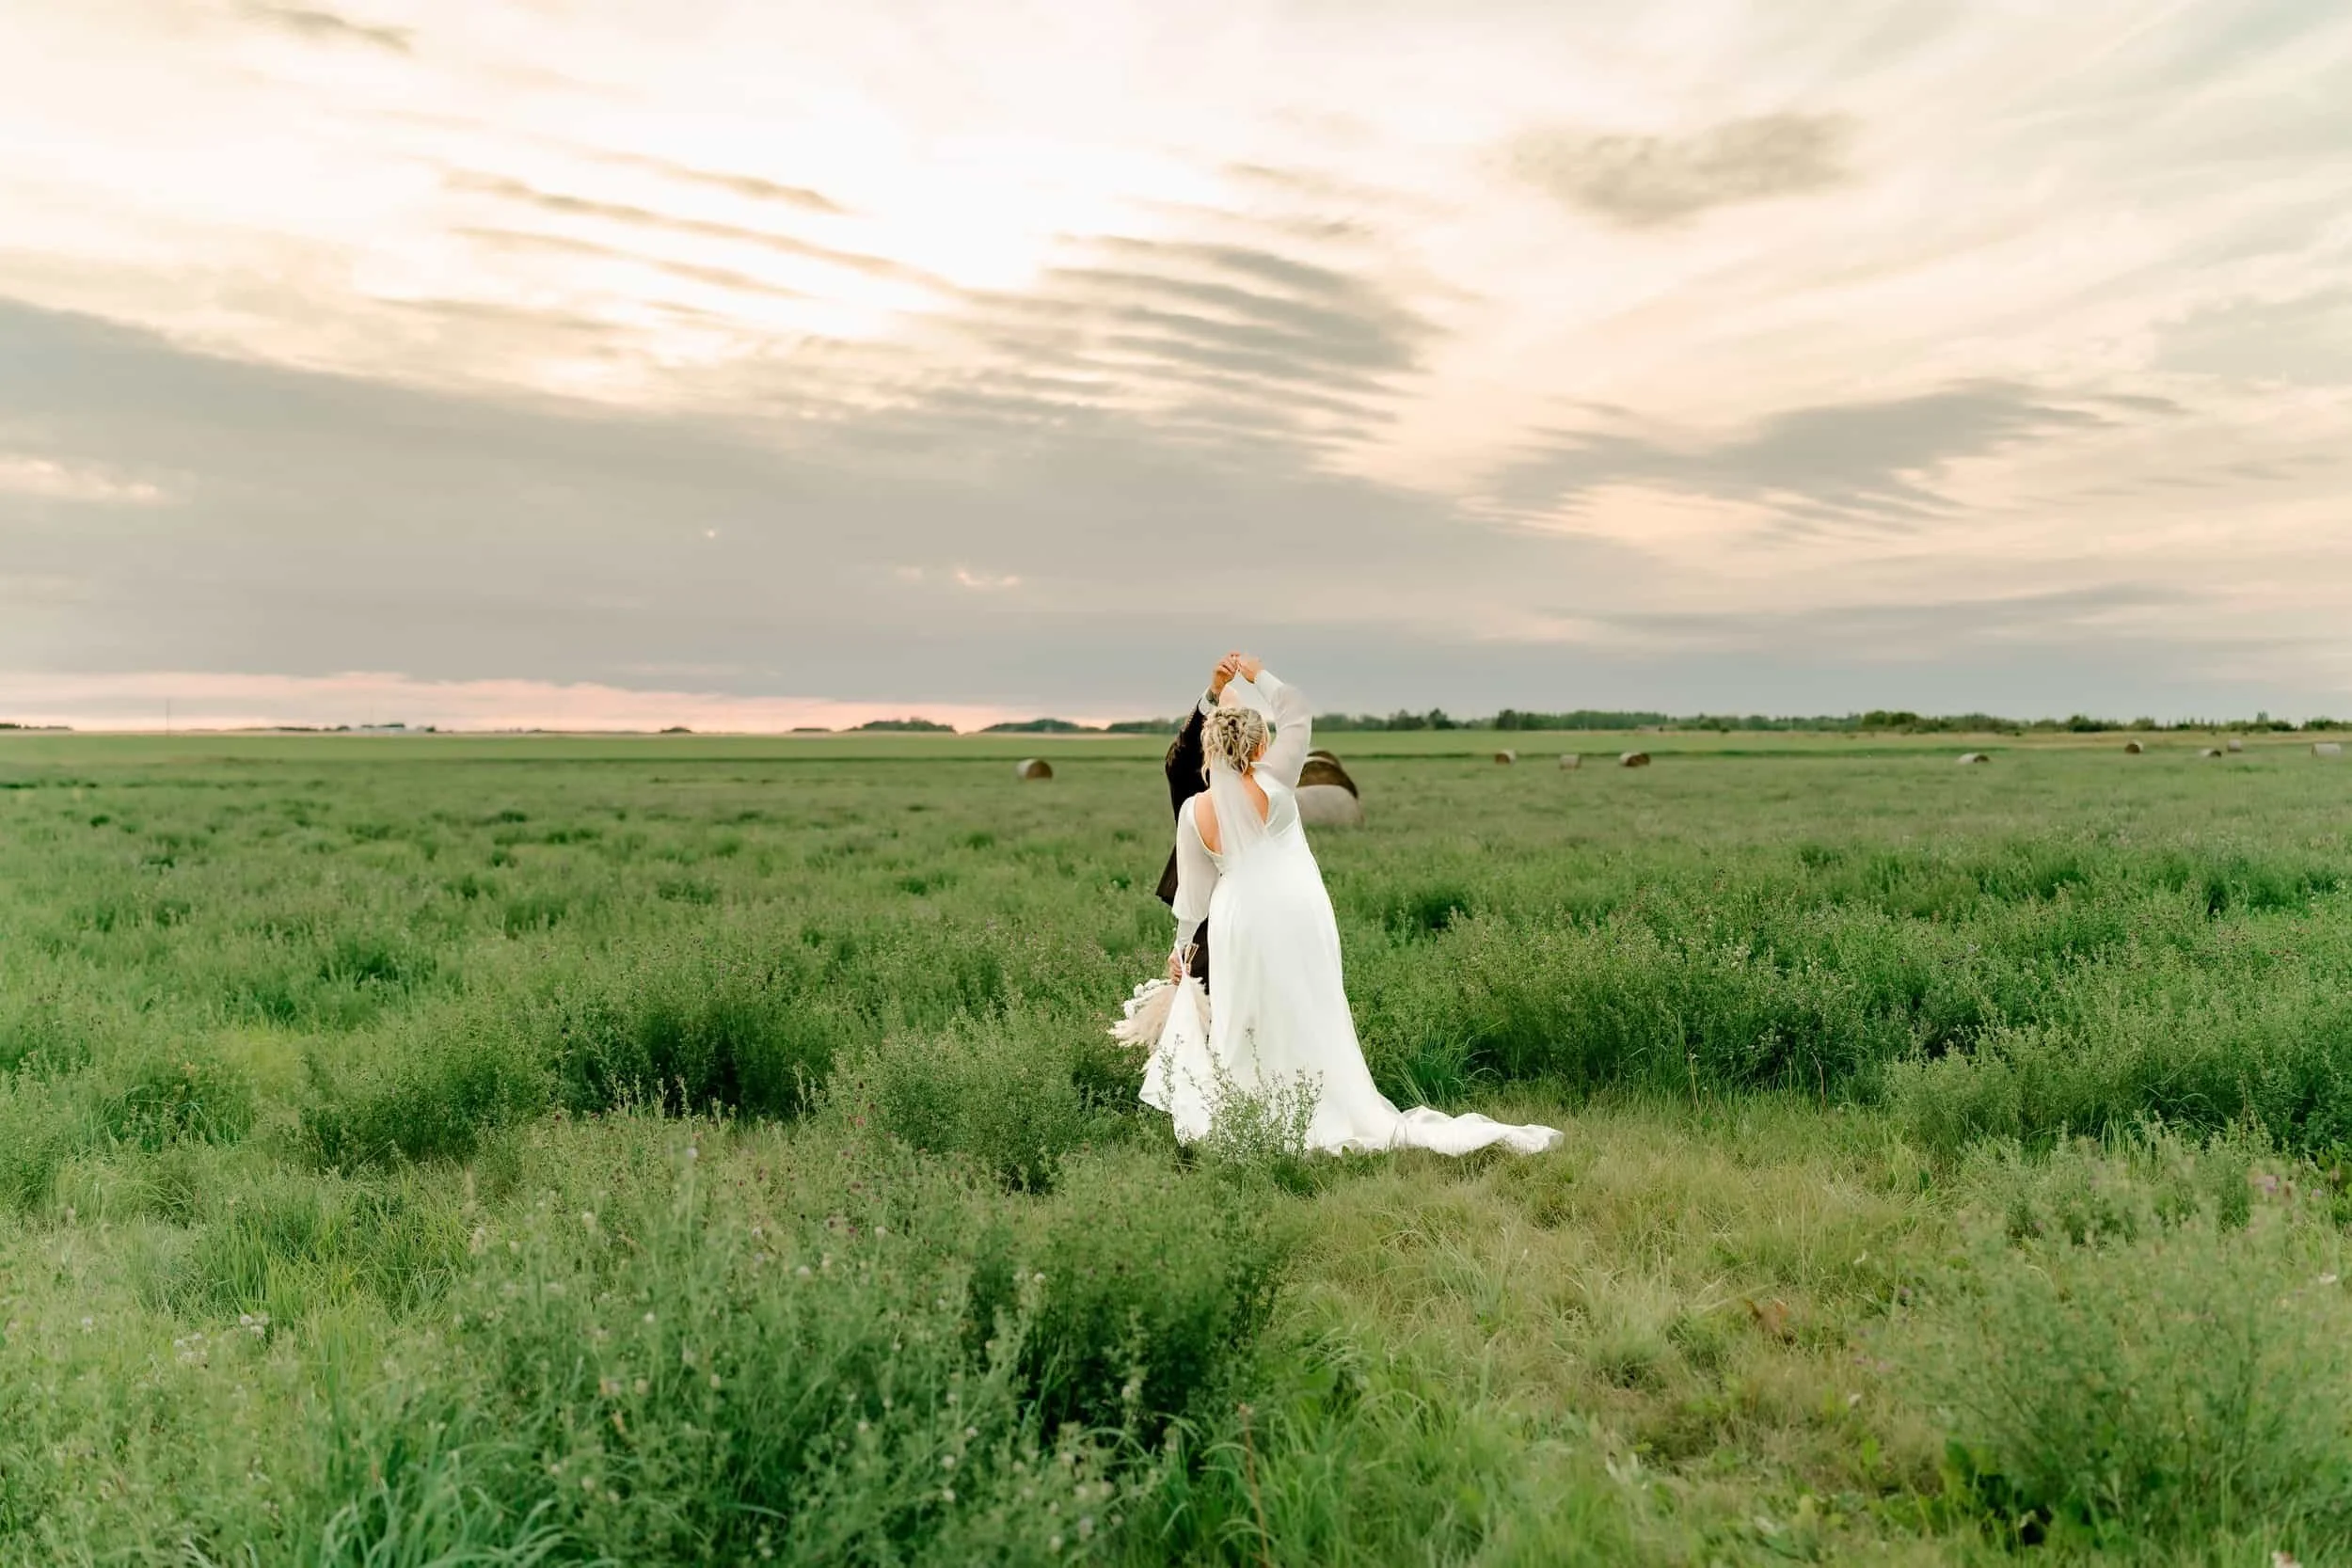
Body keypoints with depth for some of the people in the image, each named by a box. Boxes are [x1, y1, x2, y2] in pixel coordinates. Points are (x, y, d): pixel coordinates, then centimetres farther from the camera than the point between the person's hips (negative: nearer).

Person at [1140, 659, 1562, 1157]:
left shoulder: (1194, 811, -8)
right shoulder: (1271, 785, -14)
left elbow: (1193, 891, 2)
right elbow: (1297, 714, -1)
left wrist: (1182, 945, 17)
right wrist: (1256, 676, 13)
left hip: (1238, 925, 1)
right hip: (1297, 919, -1)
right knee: (1307, 1024, 6)